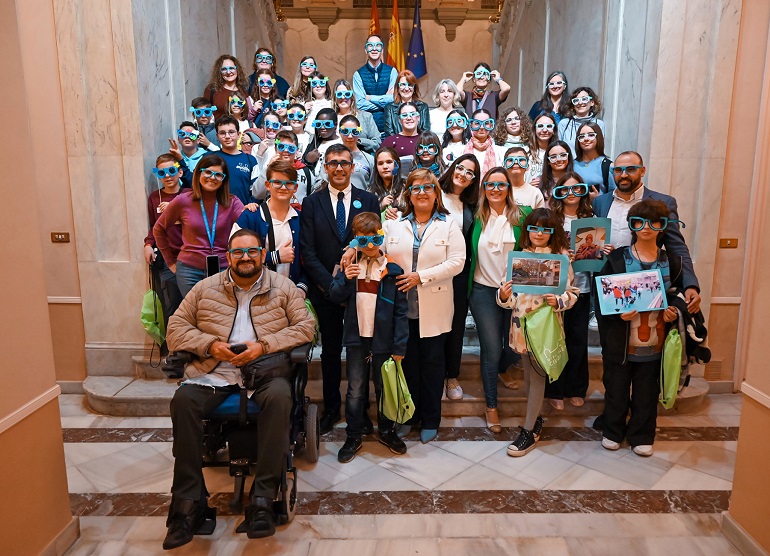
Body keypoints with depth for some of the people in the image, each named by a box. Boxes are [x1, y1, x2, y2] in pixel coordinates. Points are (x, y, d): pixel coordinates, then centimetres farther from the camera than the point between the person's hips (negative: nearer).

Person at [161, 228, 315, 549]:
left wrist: (263, 345, -11)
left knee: (280, 397, -34)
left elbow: (306, 326, 2)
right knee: (183, 399, -27)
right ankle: (189, 503, -19)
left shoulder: (283, 288, 10)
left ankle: (262, 500, -27)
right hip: (213, 373, 2)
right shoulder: (206, 288, 15)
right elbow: (176, 327, 12)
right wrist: (210, 344, -7)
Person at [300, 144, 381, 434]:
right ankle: (331, 407, 28)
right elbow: (308, 252, -3)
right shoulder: (312, 203, 3)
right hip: (325, 290, 1)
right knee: (330, 351, 12)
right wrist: (331, 285, -13)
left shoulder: (369, 201, 3)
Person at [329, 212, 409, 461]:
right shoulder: (349, 265, 2)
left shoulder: (392, 269, -6)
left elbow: (400, 311, -6)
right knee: (355, 389, 9)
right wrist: (345, 279, -17)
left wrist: (399, 346, -8)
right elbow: (335, 298, 3)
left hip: (383, 339, -1)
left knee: (384, 388, 14)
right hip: (357, 338, 2)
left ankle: (386, 431, 33)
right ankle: (353, 436, 23)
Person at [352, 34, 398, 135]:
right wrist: (384, 100, -7)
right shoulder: (358, 74, 1)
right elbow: (360, 103, -8)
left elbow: (394, 100, -7)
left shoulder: (392, 71, 3)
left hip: (388, 125, 1)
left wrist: (370, 97, -4)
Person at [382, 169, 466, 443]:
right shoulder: (393, 225, 9)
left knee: (432, 364, 8)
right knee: (407, 362, 10)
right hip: (402, 307, 2)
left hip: (434, 309, -1)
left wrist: (422, 276, -16)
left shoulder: (449, 225, 3)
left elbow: (457, 261, -8)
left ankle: (430, 420, 23)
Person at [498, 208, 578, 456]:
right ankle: (535, 418, 34)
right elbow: (511, 296, 4)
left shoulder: (561, 257, -4)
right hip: (521, 324, 4)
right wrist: (503, 296, -17)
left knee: (537, 376, 2)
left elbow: (572, 292, -2)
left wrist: (558, 301, -22)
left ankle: (529, 431, 12)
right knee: (528, 375, 15)